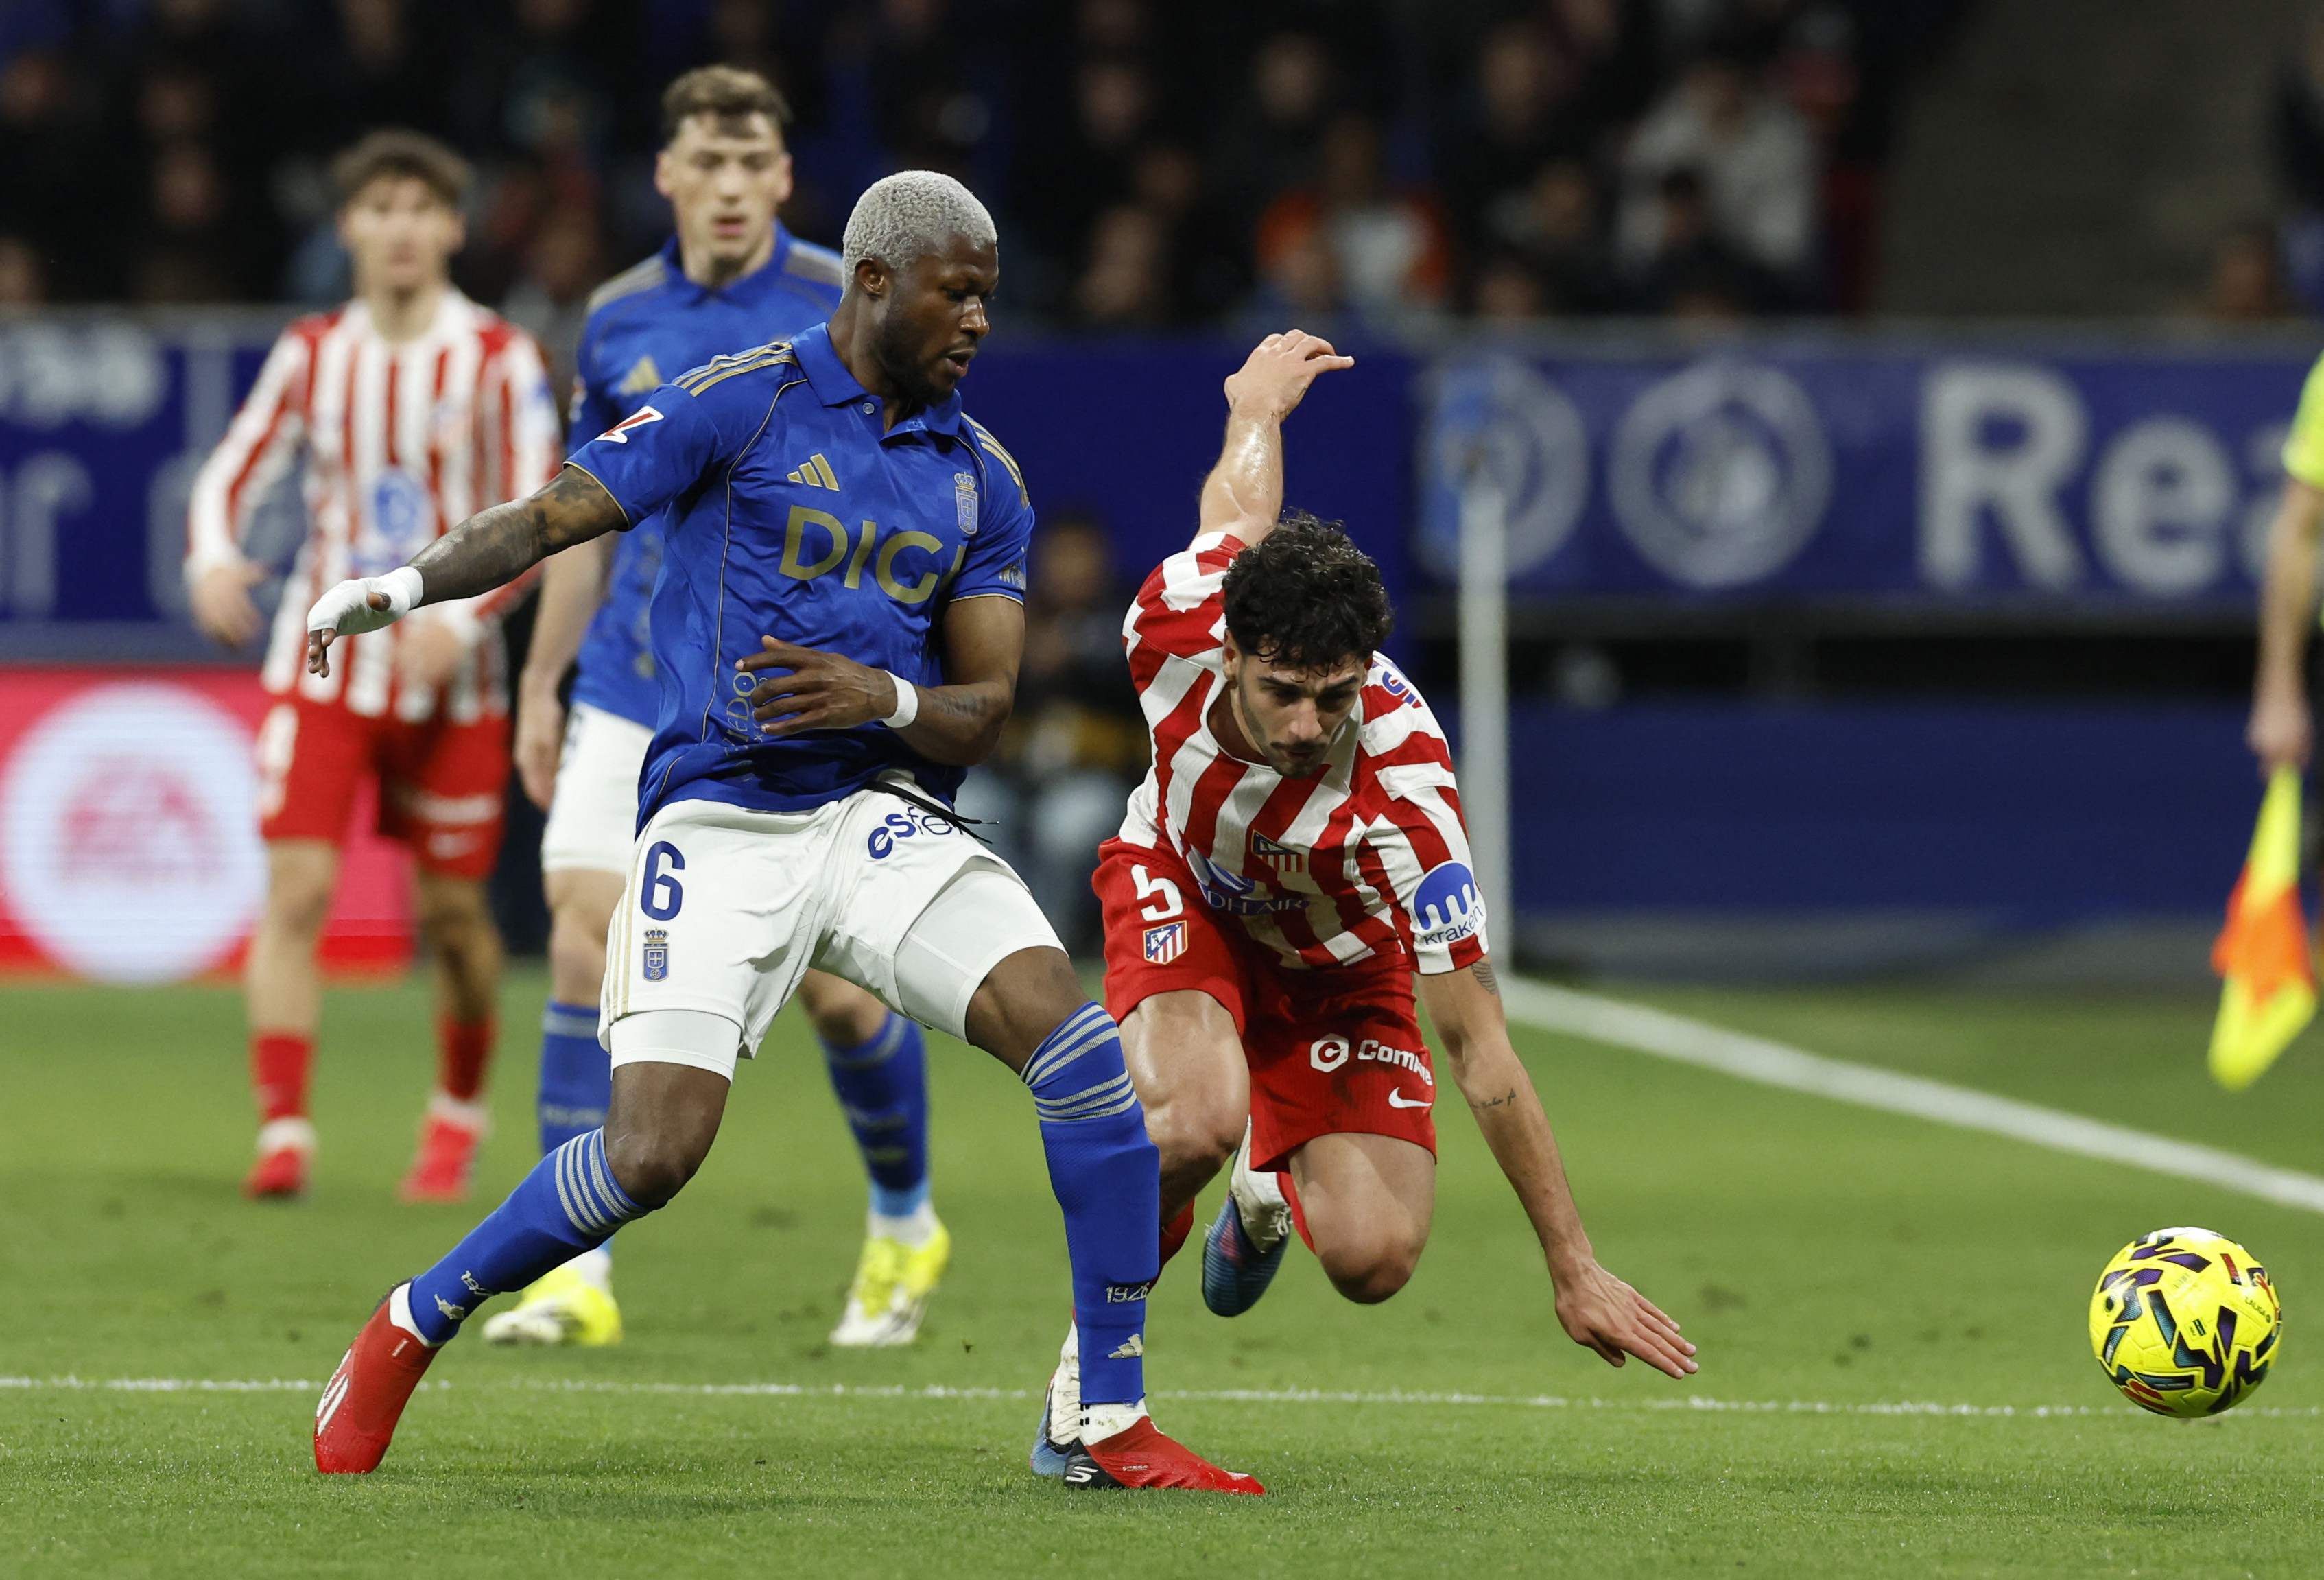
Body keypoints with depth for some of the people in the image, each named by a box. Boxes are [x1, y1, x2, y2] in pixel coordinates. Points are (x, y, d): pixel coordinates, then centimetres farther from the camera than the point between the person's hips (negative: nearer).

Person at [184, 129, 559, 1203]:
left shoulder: (498, 360, -4)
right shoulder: (311, 354, 5)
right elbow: (233, 471, 8)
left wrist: (460, 619, -21)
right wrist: (212, 559, -13)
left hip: (448, 674, -1)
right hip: (323, 662, 1)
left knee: (452, 912, 5)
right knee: (296, 889, -13)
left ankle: (458, 1119, 28)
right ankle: (283, 1133, -13)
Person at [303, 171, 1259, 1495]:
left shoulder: (984, 481, 12)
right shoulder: (740, 405, 0)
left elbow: (984, 712, 8)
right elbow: (560, 516, -4)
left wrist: (884, 700, -14)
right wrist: (403, 587, -21)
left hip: (887, 816, 4)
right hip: (723, 823, -4)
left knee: (1080, 1045, -17)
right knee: (652, 1154, -17)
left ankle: (1115, 1424, -8)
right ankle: (409, 1330, 9)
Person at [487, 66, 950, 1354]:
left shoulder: (847, 310, -5)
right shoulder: (618, 320, 7)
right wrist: (539, 685, 15)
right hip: (634, 692, 3)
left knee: (833, 985, -1)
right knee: (584, 944, -12)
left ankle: (905, 1225, 26)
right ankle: (576, 1272, -9)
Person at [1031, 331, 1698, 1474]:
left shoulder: (1402, 794, -41)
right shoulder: (1180, 620, -35)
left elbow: (1479, 1050, -36)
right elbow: (1243, 506, -9)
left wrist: (1575, 1272, -35)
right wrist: (1260, 399, 16)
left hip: (1336, 962, 0)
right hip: (1182, 886, 0)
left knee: (1373, 1259, -14)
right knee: (1195, 1119, -33)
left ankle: (1271, 1188, 25)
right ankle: (1091, 1364, -6)